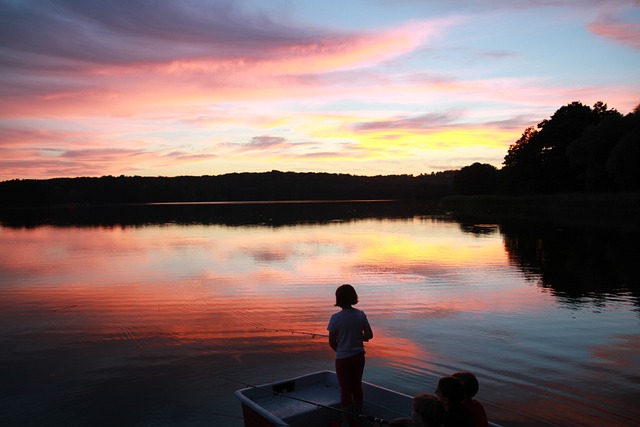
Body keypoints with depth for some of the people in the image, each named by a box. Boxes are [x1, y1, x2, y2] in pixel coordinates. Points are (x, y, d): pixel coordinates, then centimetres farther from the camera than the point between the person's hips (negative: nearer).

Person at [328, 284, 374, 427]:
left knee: (345, 390, 8)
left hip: (343, 358, -4)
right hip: (358, 356, 4)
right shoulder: (361, 315, -6)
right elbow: (369, 335, -3)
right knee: (357, 386, 19)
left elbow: (331, 342, -11)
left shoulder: (336, 317, -17)